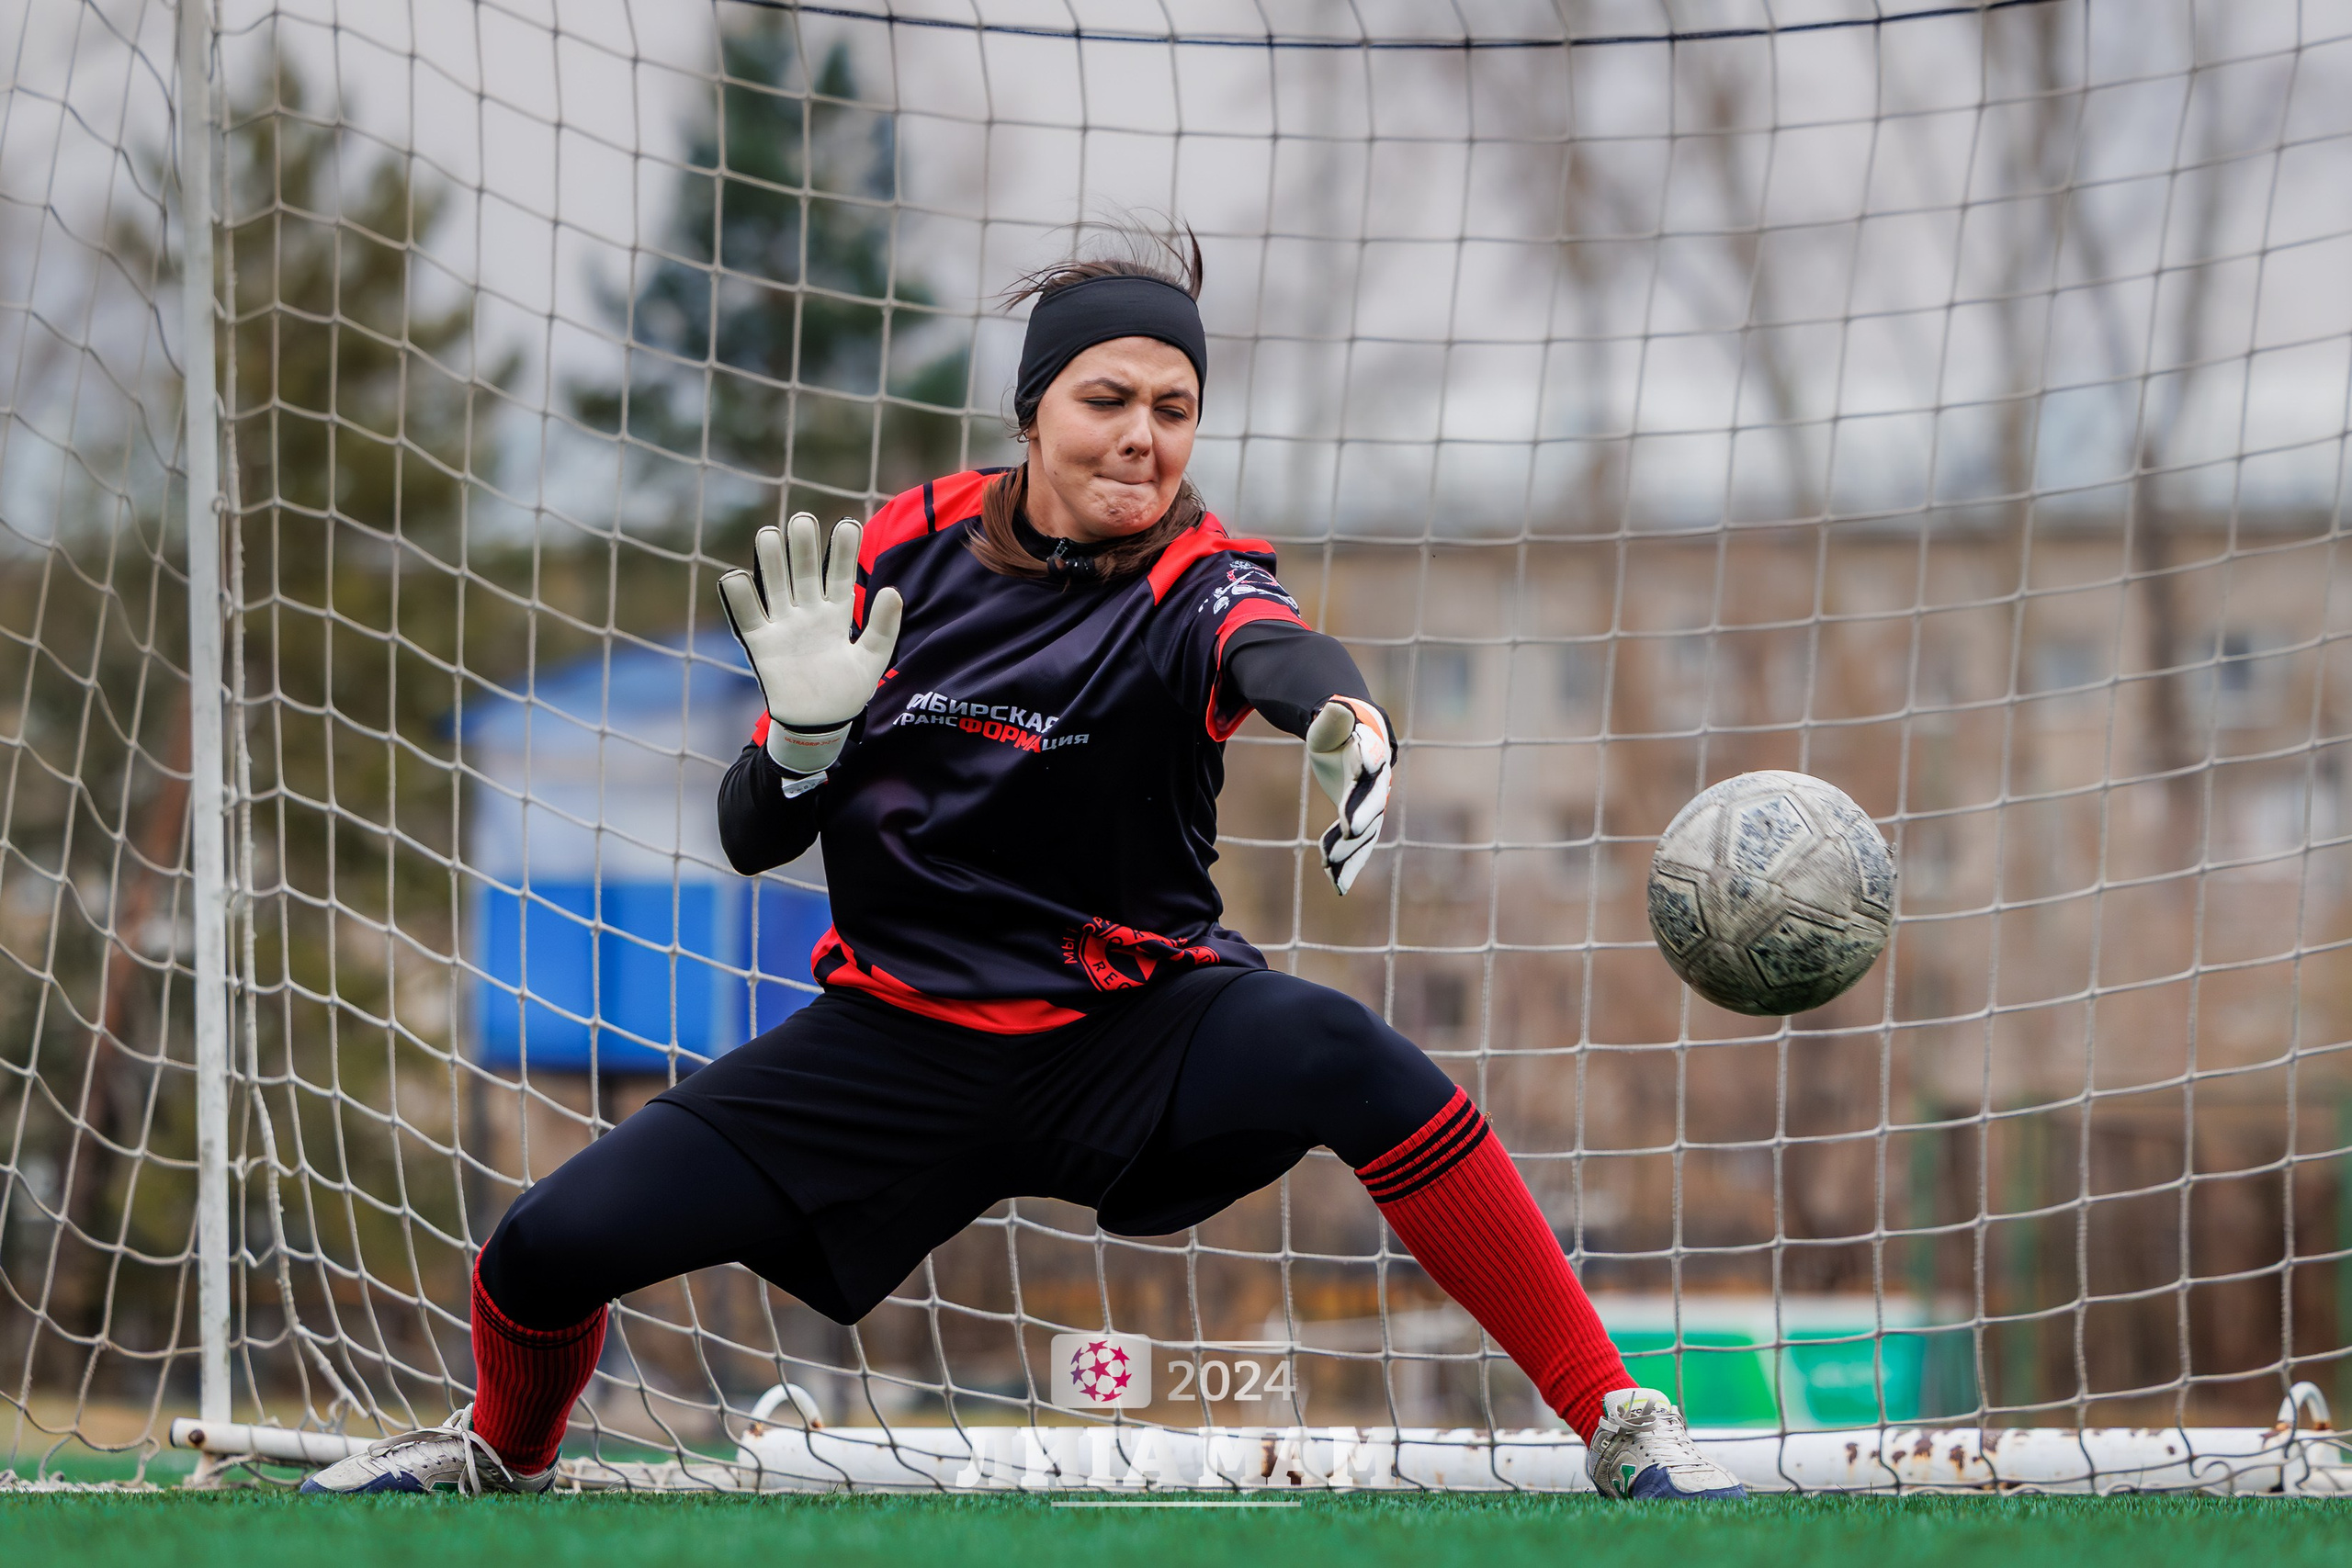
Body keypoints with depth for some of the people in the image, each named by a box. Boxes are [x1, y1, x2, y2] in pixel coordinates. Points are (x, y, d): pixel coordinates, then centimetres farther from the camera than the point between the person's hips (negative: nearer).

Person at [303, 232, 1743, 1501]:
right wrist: (809, 725, -21)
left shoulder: (1192, 581, -12)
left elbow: (1272, 648, -40)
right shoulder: (913, 546, -2)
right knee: (553, 1249, -8)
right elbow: (755, 840, 2)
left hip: (1134, 1025, -3)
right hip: (900, 1039, 3)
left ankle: (1621, 1425, -25)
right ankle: (504, 1455, 30)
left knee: (1342, 1059, -35)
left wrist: (1343, 715, -64)